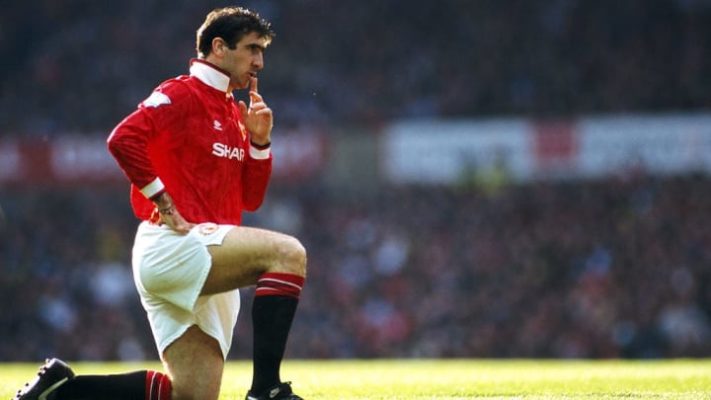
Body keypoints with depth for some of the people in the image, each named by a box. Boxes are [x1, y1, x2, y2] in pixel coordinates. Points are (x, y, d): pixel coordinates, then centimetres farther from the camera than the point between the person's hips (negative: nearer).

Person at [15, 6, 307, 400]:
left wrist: (258, 141, 7)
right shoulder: (182, 95, -4)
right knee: (288, 252, -27)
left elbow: (249, 199, 22)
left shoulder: (233, 113, 22)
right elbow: (123, 139, -20)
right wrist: (165, 204, -18)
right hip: (171, 247, -9)